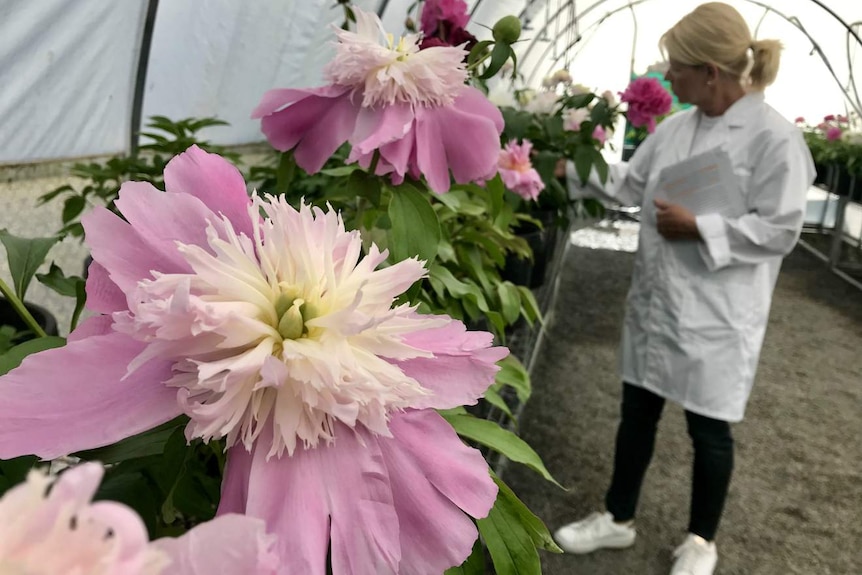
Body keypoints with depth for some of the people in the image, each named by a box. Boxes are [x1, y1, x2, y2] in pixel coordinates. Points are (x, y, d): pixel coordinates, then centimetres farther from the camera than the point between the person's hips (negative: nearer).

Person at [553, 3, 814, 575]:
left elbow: (779, 229, -16)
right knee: (637, 411, 16)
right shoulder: (676, 126, 6)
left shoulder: (774, 137, -15)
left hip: (715, 314, -6)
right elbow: (632, 184, 14)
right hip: (655, 300, 6)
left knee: (708, 428, 11)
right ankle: (619, 518, 36)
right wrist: (573, 168, 8)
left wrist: (698, 227, -17)